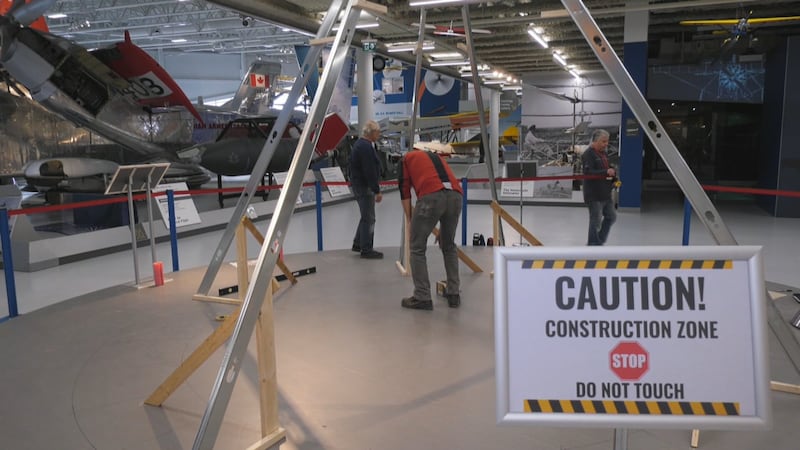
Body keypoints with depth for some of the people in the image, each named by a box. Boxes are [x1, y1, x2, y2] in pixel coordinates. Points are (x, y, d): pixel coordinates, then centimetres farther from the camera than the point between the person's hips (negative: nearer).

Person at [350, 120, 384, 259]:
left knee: (366, 217, 19)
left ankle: (357, 244, 27)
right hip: (364, 186, -11)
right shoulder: (366, 147, -19)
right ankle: (366, 250, 2)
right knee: (368, 218, -4)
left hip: (359, 185, 11)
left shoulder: (360, 144, 15)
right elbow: (370, 172, -24)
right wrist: (377, 191, -21)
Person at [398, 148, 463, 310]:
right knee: (449, 246, 24)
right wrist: (441, 226, 47)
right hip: (455, 195, 5)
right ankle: (453, 294, 26)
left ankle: (422, 298, 12)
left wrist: (410, 222, 24)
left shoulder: (407, 158, 27)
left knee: (417, 247, 10)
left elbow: (404, 191, 18)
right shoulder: (436, 157, 39)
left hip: (431, 196, -5)